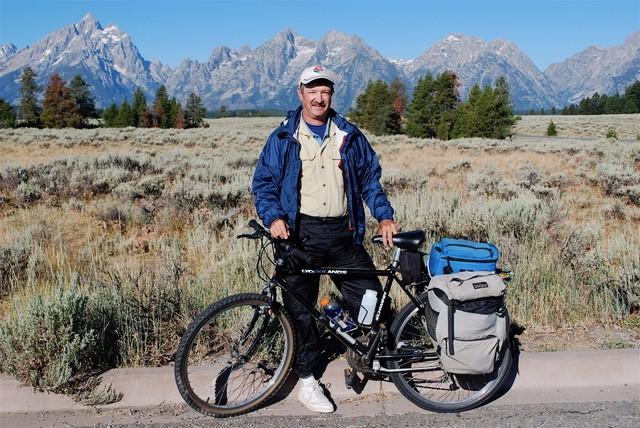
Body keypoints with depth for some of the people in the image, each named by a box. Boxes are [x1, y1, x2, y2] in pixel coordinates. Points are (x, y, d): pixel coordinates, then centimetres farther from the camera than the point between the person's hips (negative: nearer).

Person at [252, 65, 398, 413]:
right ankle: (307, 379, 20)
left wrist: (384, 216, 0)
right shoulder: (283, 138, 4)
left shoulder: (349, 136, 11)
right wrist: (274, 217, -15)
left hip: (343, 233, 2)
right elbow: (263, 182, 2)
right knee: (300, 307, 3)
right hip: (301, 234, -2)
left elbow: (370, 178, 13)